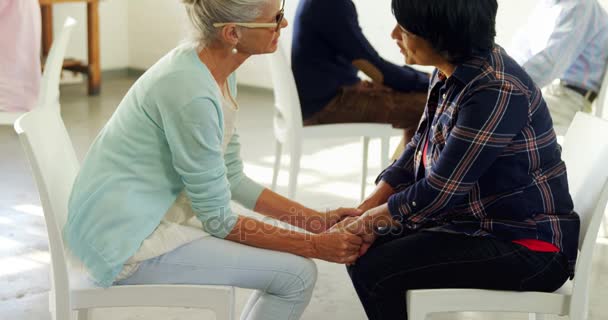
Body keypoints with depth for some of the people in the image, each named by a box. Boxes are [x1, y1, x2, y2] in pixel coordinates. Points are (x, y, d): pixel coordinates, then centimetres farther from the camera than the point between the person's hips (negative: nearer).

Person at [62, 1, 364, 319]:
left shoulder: (219, 71, 2)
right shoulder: (193, 93, -27)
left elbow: (232, 179, 8)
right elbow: (218, 220, -19)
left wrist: (317, 219, 4)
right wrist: (315, 245, -14)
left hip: (153, 216, 9)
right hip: (127, 243, -9)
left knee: (286, 263, 12)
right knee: (297, 275, -9)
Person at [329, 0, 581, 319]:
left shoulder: (497, 90, -26)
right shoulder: (450, 73, 2)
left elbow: (440, 190, -24)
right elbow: (417, 152, 10)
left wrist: (369, 222, -10)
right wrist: (361, 214, 0)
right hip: (475, 221, 9)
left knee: (374, 270, -16)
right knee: (362, 250, 5)